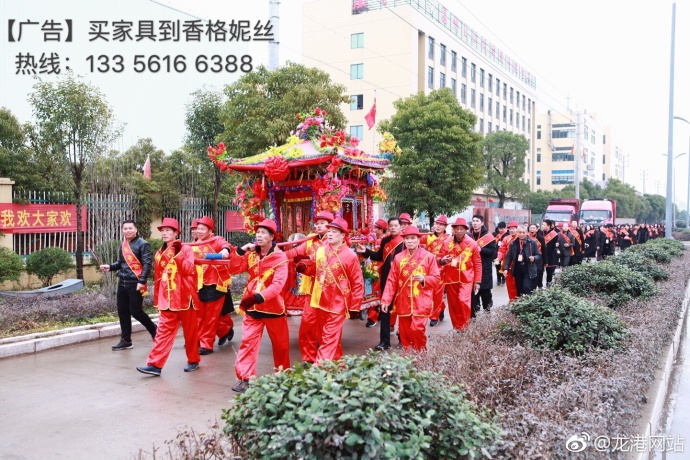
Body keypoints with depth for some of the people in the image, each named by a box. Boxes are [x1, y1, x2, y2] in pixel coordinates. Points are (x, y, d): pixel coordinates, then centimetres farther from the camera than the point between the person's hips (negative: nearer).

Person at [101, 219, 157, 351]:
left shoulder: (142, 244, -8)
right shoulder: (123, 245, 14)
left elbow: (147, 264, -14)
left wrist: (142, 281, -20)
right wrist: (110, 267, 2)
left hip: (135, 284, -7)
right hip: (122, 283, 8)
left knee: (136, 312, -4)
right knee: (122, 312, 9)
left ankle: (153, 330, 19)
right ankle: (126, 340, 19)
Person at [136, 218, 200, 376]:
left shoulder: (186, 249, -4)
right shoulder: (160, 253, 11)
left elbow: (189, 270, -16)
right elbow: (157, 278, 15)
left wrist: (177, 256, -24)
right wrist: (157, 299, 15)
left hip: (184, 297, -4)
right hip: (167, 299, 4)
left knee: (190, 330, 7)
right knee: (164, 331, 0)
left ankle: (193, 360, 21)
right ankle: (155, 364, -1)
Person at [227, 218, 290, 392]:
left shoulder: (280, 257, -12)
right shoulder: (251, 254, 3)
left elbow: (278, 284, -22)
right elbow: (234, 269, 0)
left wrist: (259, 297, -33)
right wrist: (240, 251, -13)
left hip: (273, 307, -2)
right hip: (252, 307, 3)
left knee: (280, 343, 13)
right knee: (248, 342, -4)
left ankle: (283, 375, 32)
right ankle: (244, 378, 0)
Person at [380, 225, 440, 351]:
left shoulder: (429, 256, -1)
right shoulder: (398, 258, 4)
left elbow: (436, 278, 1)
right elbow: (392, 280, 3)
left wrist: (424, 279, -19)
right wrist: (386, 300, -3)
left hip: (421, 302, -3)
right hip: (403, 302, 3)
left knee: (417, 329, -13)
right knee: (404, 332, 6)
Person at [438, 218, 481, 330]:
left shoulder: (472, 244, -3)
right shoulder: (447, 243, -1)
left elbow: (477, 264, 1)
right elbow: (439, 259, 3)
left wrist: (477, 281, -1)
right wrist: (442, 261, -22)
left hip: (466, 279, -2)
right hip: (450, 278, 2)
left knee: (463, 301, -17)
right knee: (453, 305, 8)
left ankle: (464, 327, 0)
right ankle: (456, 327, 23)